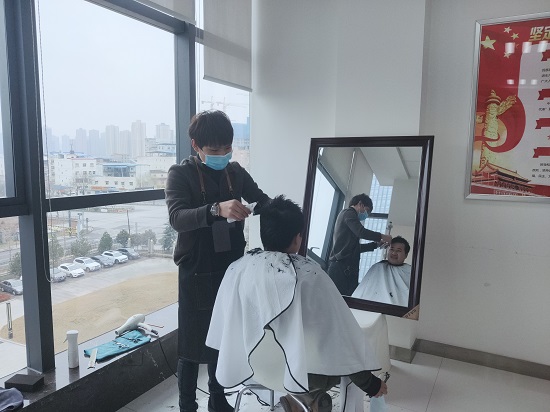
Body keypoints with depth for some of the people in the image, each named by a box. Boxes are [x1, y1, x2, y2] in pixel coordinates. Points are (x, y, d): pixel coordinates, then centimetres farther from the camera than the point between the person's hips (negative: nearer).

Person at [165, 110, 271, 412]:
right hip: (197, 273, -4)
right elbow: (177, 217, -23)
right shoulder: (181, 174, -9)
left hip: (231, 269, 4)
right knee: (192, 342, 6)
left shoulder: (236, 172, 5)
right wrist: (217, 209, -41)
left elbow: (262, 200, 10)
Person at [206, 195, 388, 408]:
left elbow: (222, 330, 0)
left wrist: (239, 362, 19)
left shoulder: (237, 269, -12)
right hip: (299, 373, -4)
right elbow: (341, 334, -16)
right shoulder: (309, 274, -23)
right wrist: (370, 383, -2)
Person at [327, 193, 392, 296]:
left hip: (345, 267, 9)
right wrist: (381, 236, -4)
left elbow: (354, 247, 29)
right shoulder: (348, 213, 1)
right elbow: (361, 232, -16)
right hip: (341, 266, -9)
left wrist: (376, 244, 23)